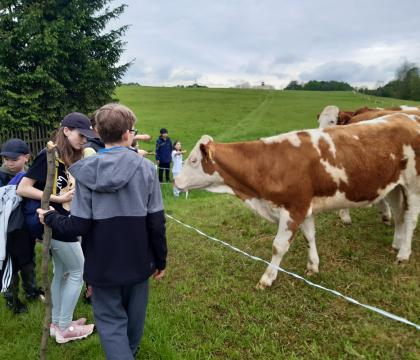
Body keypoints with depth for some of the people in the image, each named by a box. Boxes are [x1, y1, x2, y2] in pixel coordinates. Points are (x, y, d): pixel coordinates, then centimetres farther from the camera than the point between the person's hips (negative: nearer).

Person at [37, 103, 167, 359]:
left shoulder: (86, 171, -10)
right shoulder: (145, 168, -11)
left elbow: (78, 226, -12)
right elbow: (156, 223, -11)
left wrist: (50, 218, 8)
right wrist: (161, 261, 3)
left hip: (102, 264, 0)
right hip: (137, 262, 1)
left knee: (111, 322, 16)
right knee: (133, 317, 24)